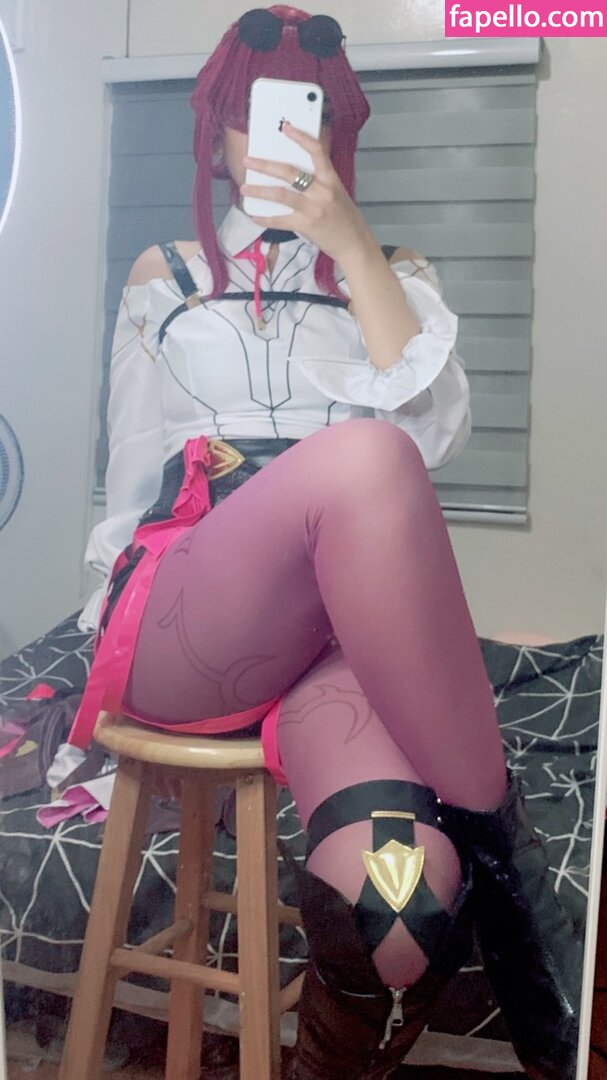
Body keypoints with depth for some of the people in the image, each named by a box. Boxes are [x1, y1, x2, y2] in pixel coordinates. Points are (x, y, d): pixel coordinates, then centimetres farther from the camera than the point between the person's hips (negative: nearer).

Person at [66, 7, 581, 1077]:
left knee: (398, 900, -35)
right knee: (360, 454, -37)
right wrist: (109, 626, 21)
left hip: (348, 620, 1)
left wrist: (350, 247, 2)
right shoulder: (163, 275, 26)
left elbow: (437, 428, 4)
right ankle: (503, 853, -24)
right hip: (180, 628, 0)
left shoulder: (390, 269, 25)